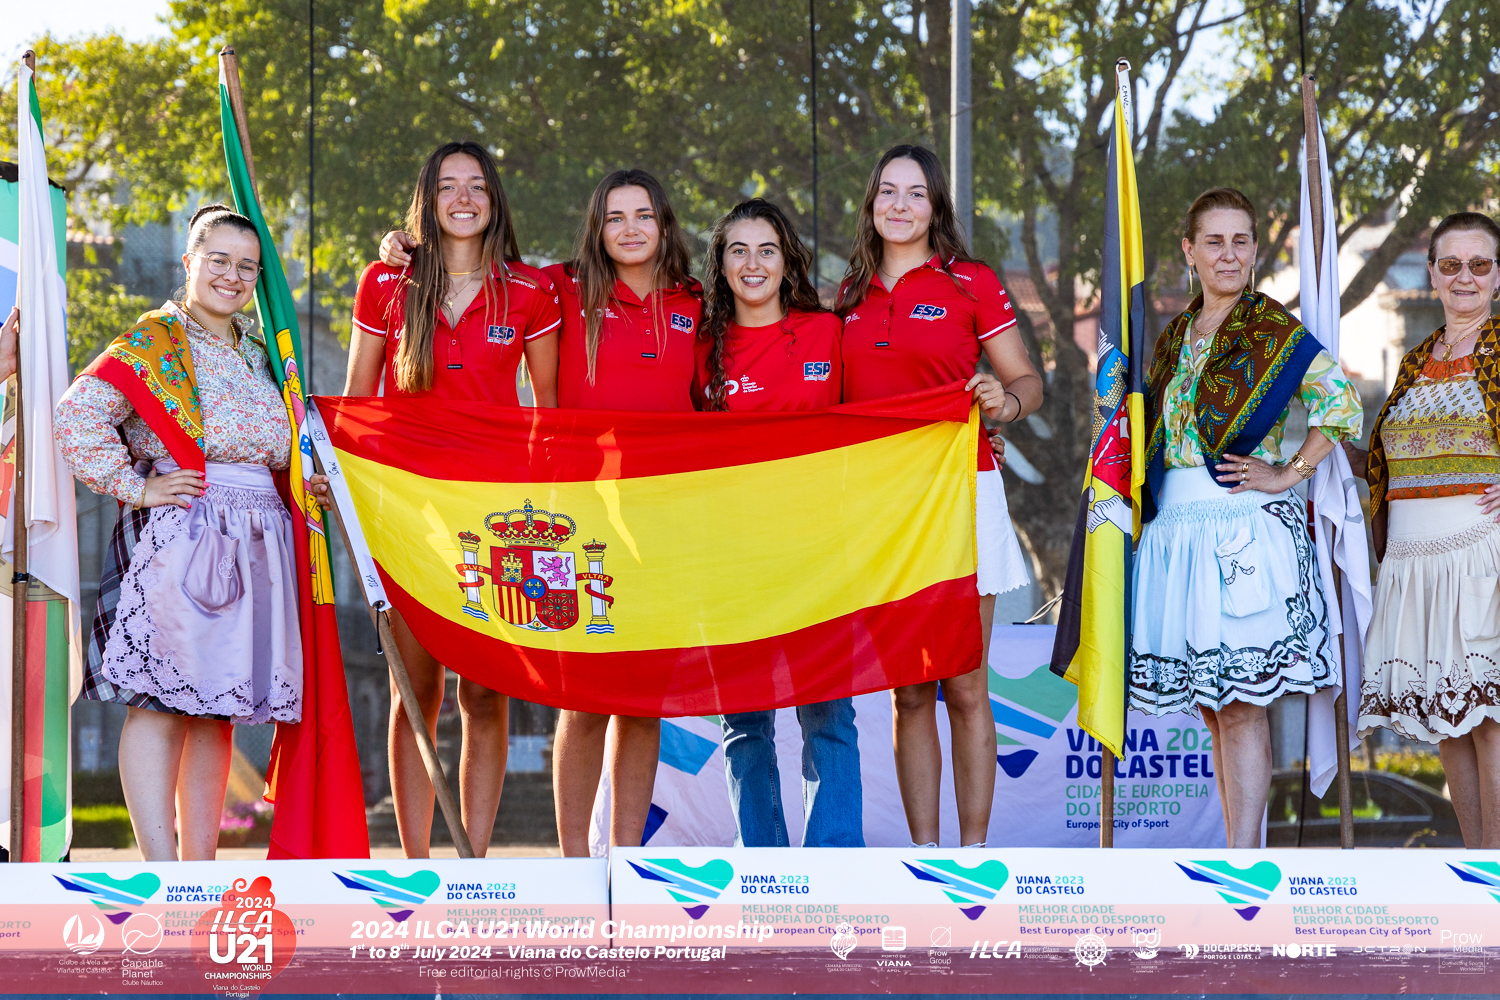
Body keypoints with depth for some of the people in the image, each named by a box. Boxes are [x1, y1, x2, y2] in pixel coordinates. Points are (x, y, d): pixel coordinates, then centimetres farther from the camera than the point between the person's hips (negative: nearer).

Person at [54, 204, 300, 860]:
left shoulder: (259, 353, 20)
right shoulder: (154, 342, -2)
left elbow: (278, 450, 30)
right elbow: (76, 416, -13)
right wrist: (135, 488, -13)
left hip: (255, 544, 7)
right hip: (179, 533, -7)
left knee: (217, 708, 6)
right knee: (161, 702, -10)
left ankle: (200, 870, 9)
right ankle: (161, 875, -15)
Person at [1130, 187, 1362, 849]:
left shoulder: (1274, 332, -4)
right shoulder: (1174, 337, 16)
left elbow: (1344, 402, -15)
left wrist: (1288, 474, -12)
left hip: (1245, 528, -6)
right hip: (1175, 531, 7)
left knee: (1241, 705, -9)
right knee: (1213, 708, 8)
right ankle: (1239, 850, 13)